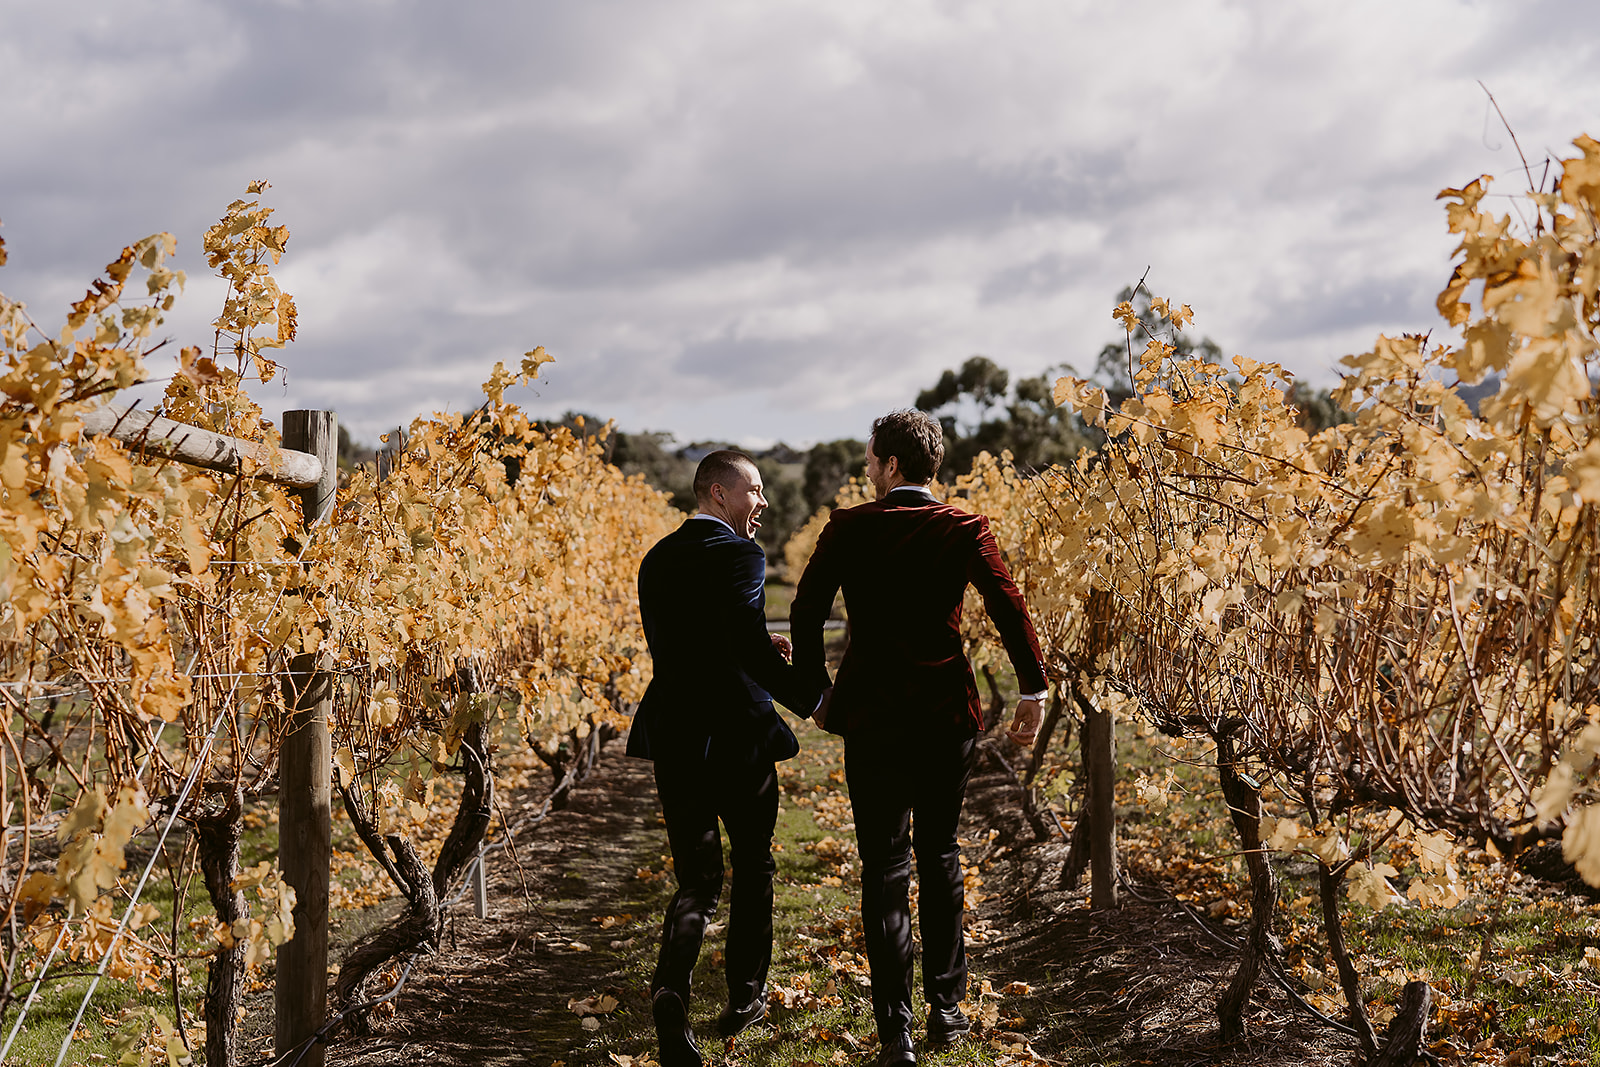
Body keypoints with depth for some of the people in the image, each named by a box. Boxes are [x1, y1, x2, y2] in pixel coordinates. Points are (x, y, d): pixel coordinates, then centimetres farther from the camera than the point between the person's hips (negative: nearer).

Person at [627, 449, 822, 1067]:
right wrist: (813, 699, -14)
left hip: (673, 741, 5)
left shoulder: (657, 559, 10)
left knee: (697, 878, 8)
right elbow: (751, 651, -24)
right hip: (739, 738, -5)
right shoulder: (738, 555, -13)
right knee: (753, 867, 16)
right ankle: (744, 997, 26)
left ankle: (670, 989, -15)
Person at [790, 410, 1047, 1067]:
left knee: (884, 869, 4)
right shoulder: (965, 530, -2)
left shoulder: (847, 528, -3)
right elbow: (1010, 611, -8)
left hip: (871, 716, -1)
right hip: (947, 715, 1)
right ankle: (946, 1008, 22)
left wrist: (815, 690, 11)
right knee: (940, 858, 18)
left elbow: (805, 613, -2)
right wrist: (1033, 691, 0)